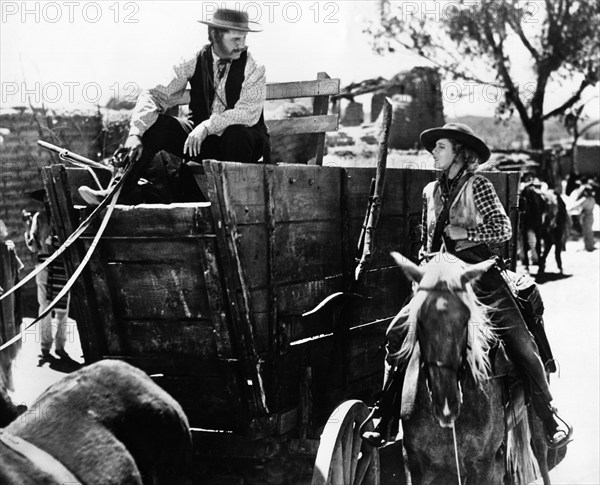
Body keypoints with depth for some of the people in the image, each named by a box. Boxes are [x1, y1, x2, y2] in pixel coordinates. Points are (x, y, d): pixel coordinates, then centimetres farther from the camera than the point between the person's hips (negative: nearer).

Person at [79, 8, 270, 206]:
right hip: (200, 139, 3)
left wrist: (207, 126, -37)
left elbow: (249, 113, -25)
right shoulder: (194, 63, -4)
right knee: (155, 121, -18)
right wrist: (135, 133, -26)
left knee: (236, 133, -37)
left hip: (239, 140, -3)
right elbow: (154, 96, -10)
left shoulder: (253, 68, -12)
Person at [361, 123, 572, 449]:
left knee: (519, 342, -14)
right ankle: (384, 422, -1)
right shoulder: (431, 192, 15)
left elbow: (503, 229, -7)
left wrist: (464, 232, -12)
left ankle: (548, 416, 3)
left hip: (480, 273, -4)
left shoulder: (477, 185, -1)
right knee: (397, 333, -9)